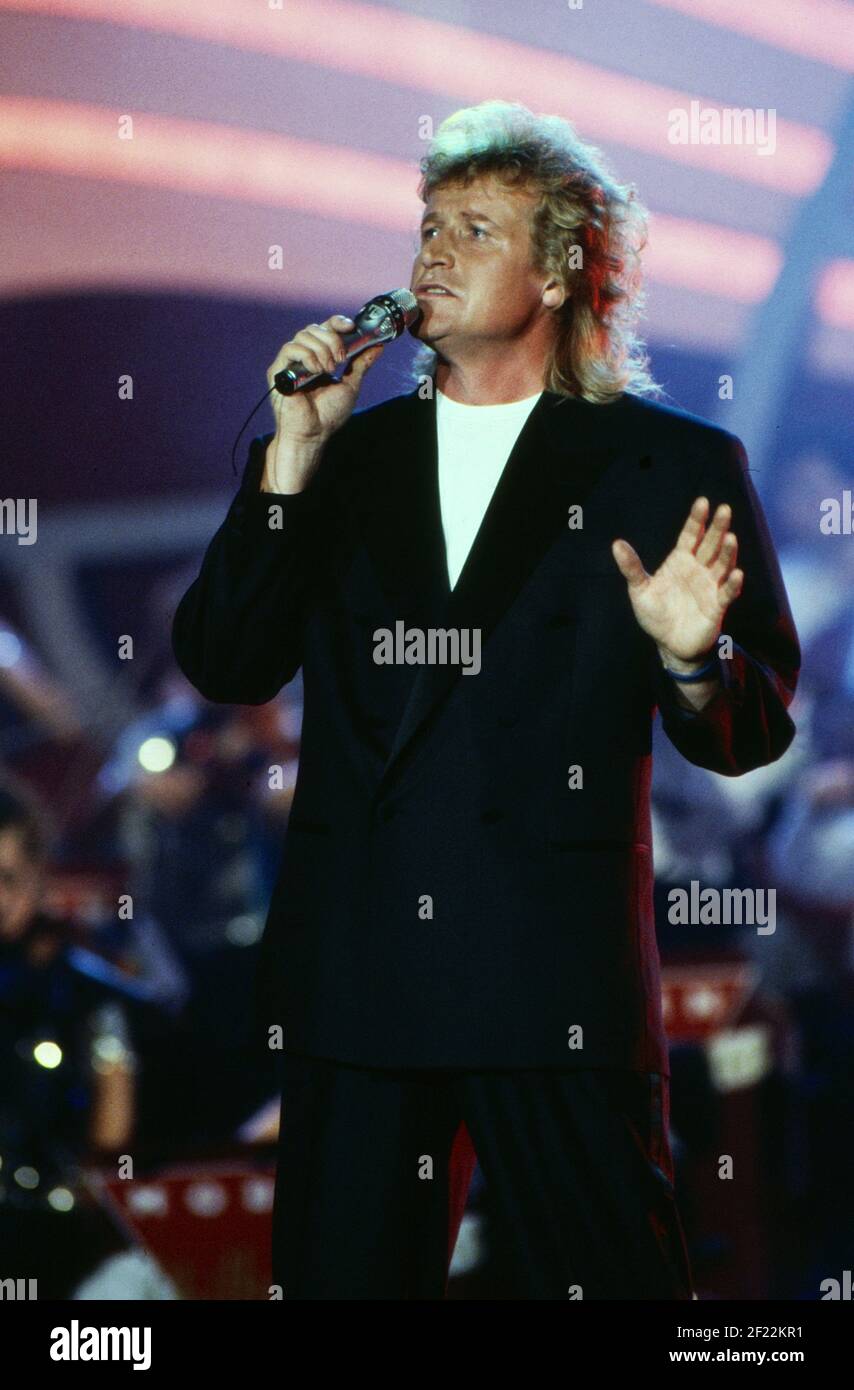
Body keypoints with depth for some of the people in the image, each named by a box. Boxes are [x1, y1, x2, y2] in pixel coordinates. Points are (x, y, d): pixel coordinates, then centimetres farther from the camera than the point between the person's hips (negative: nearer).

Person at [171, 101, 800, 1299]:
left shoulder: (671, 469, 3)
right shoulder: (347, 457, 13)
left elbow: (752, 732, 2)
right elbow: (221, 664, 3)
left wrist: (692, 659, -20)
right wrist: (295, 456, -4)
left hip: (557, 983, -3)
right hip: (354, 973, 4)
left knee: (604, 1283, 0)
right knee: (341, 1278, 8)